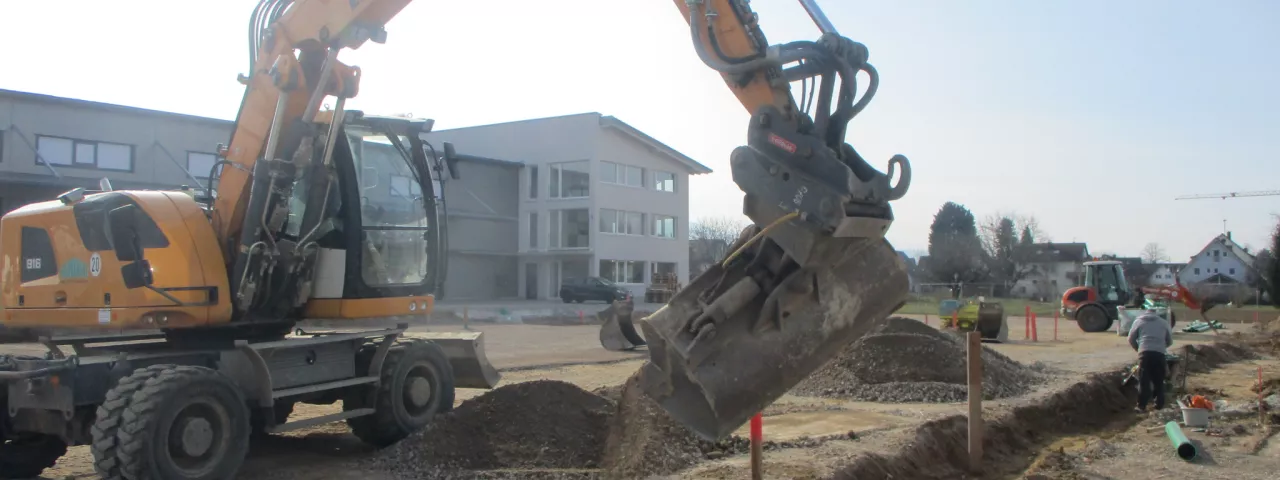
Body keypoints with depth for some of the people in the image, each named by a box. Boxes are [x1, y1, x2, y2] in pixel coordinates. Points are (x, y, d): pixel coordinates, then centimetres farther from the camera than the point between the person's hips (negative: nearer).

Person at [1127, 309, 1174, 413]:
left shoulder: (1138, 321, 15)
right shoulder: (1163, 322, 20)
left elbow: (1131, 339, 13)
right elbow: (1170, 341, 24)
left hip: (1144, 353, -2)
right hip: (1159, 353, 2)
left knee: (1143, 381, -3)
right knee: (1159, 381, 12)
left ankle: (1141, 406, -6)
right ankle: (1160, 404, 14)